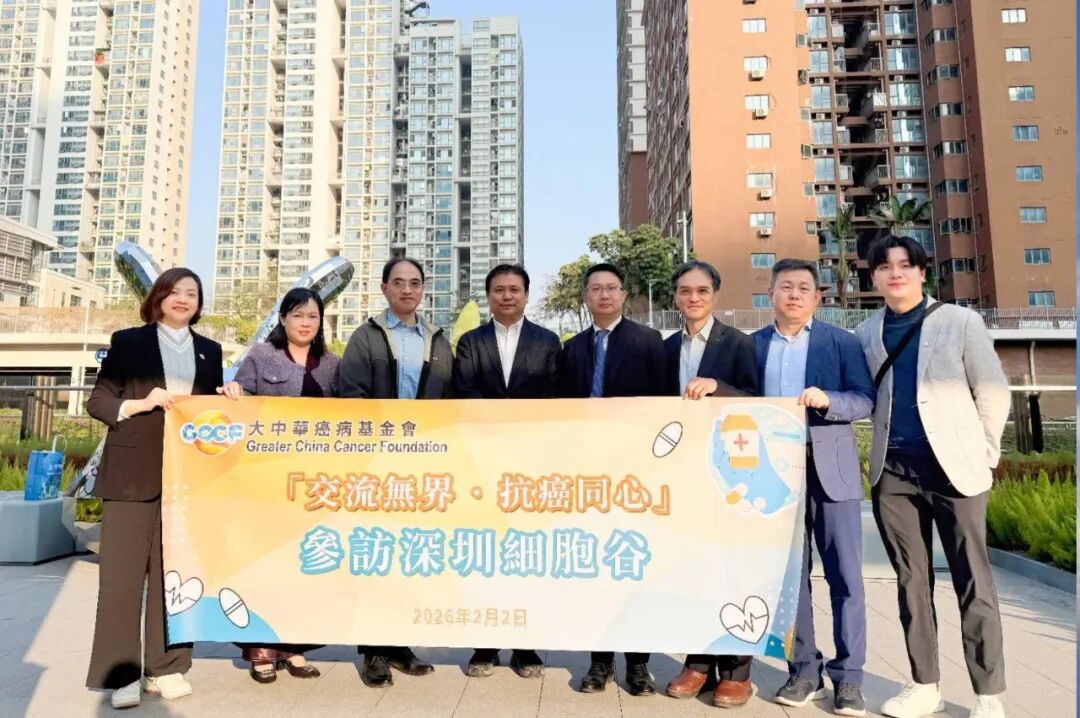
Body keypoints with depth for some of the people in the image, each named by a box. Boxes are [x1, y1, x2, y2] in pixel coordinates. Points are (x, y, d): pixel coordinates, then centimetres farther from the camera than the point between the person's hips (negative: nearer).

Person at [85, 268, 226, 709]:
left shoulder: (210, 351, 14)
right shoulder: (127, 341, 5)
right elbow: (97, 400, 2)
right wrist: (140, 404, -14)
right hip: (133, 472, -2)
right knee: (123, 569, 1)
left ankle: (166, 666, 16)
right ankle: (121, 672, 11)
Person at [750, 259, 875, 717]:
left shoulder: (841, 342, 4)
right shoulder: (753, 345, 10)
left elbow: (865, 401, -4)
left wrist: (826, 400, -21)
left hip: (830, 470, -1)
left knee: (845, 575, 2)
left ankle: (848, 677, 13)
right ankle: (803, 671, 19)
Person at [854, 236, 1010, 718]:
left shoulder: (960, 321, 1)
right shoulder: (866, 333, 8)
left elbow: (993, 392, 2)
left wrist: (982, 455, 2)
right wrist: (888, 444, 6)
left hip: (953, 466, -3)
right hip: (893, 470, 3)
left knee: (972, 582, 3)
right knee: (911, 579, 10)